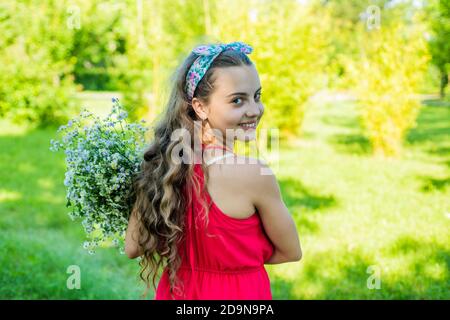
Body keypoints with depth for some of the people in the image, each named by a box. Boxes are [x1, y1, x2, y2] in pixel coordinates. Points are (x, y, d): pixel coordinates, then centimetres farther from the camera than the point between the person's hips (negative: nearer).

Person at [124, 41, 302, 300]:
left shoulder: (164, 162, -12)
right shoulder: (255, 174, -26)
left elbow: (133, 247, -4)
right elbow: (291, 252, -11)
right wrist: (238, 254, 3)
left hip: (177, 290, 5)